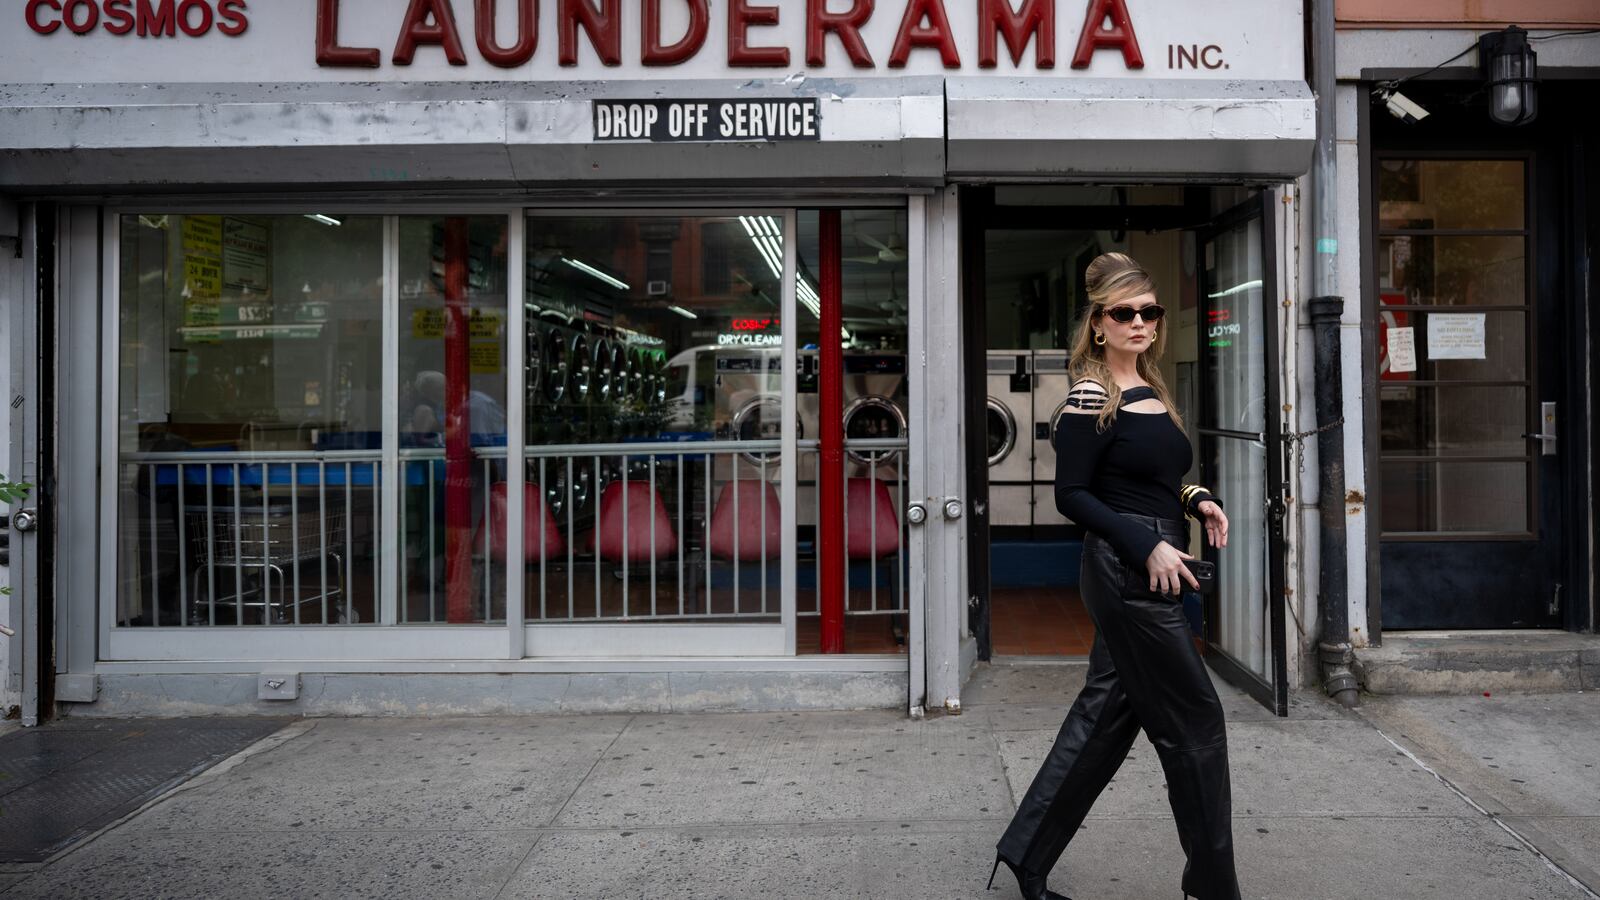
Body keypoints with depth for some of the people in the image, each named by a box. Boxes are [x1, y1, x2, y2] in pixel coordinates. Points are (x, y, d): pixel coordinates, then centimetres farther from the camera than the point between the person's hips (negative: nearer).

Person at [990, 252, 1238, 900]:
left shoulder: (1151, 391, 14)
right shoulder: (1092, 396, -12)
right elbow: (1072, 495, -14)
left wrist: (1193, 498, 4)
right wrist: (1148, 547, -19)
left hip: (1150, 574, 9)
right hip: (1126, 572, -9)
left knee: (1106, 712, 12)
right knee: (1194, 721, 1)